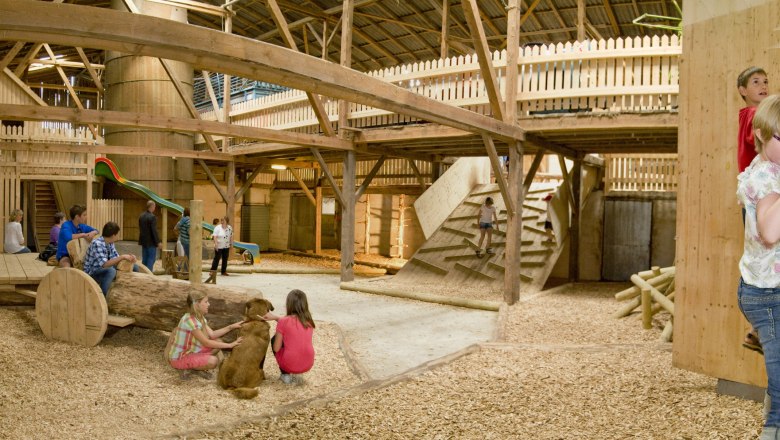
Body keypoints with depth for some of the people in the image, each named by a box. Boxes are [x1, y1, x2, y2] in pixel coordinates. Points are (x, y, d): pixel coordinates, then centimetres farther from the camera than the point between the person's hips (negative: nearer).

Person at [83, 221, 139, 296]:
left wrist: (127, 257, -17)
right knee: (111, 270, -40)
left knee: (134, 267, 5)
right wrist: (122, 257, -31)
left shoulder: (110, 243, 1)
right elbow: (104, 264, -33)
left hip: (105, 270, 8)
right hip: (92, 273, -8)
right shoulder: (97, 244, -25)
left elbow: (115, 258, 2)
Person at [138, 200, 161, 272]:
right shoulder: (152, 217, -19)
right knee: (151, 258, -1)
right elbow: (154, 231, -20)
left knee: (144, 258, 14)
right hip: (151, 241, -8)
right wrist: (158, 242, -15)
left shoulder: (141, 216, 6)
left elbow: (140, 229, 13)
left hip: (143, 241, 8)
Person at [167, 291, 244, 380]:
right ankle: (186, 369, -3)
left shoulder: (200, 317, 3)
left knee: (218, 342, 2)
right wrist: (230, 345, -22)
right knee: (213, 361, -26)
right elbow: (206, 343, -24)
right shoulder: (189, 320, -27)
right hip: (179, 358, -9)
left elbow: (212, 335, 0)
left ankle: (195, 367, 9)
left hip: (190, 352, 9)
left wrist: (231, 327, -7)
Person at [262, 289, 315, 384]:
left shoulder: (283, 322, -9)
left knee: (274, 339, 24)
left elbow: (276, 348, -3)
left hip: (289, 365, -4)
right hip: (308, 365, 4)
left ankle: (286, 374, 16)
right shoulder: (309, 321, 5)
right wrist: (275, 317, 15)